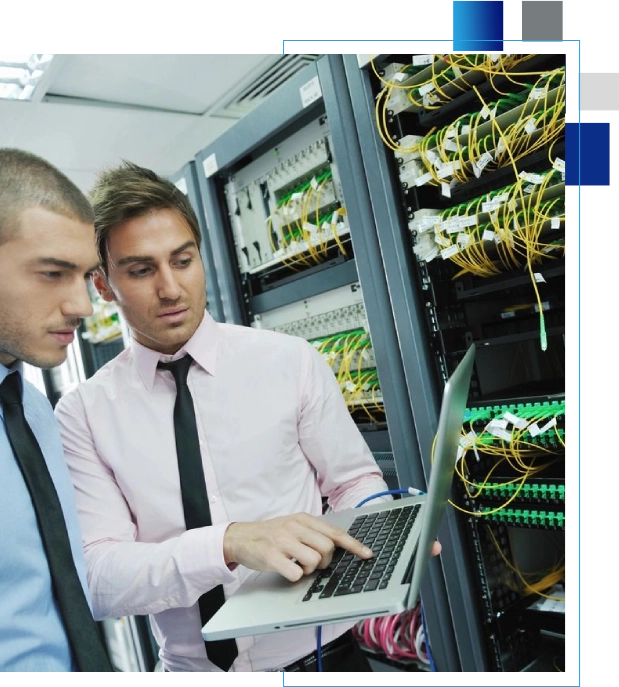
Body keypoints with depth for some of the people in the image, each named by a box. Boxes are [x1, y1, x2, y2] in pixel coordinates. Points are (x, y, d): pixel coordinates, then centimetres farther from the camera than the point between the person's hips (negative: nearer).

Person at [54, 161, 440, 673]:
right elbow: (96, 574, -16)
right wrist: (230, 542, -32)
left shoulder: (292, 361, -10)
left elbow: (355, 481, -2)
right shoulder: (84, 414, -8)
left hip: (319, 651, 0)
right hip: (191, 662, 1)